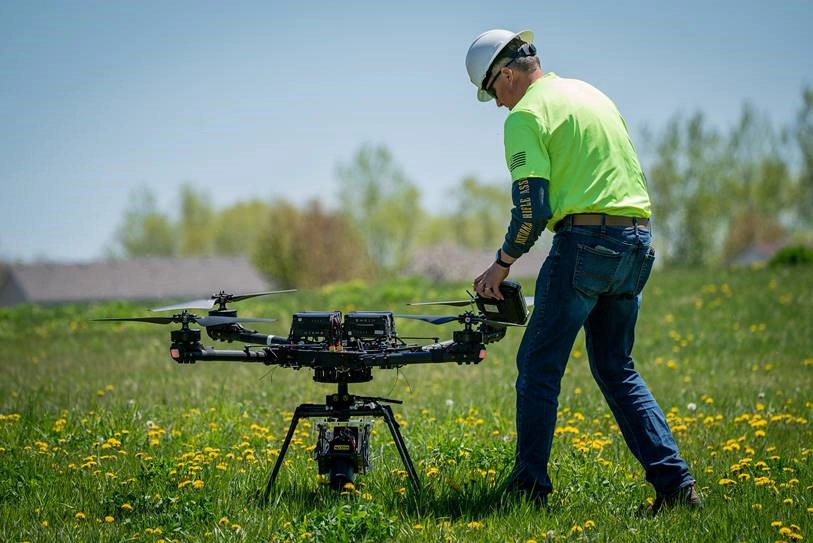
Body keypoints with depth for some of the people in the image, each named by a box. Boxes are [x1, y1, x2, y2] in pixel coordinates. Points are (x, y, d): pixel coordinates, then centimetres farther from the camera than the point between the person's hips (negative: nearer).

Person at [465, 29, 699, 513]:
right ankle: (674, 482, 6)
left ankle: (530, 484, 4)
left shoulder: (527, 114, -5)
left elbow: (532, 209, -13)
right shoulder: (591, 93, 20)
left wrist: (502, 265, -1)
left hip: (586, 240, -8)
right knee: (617, 368, 14)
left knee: (539, 365, 3)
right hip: (638, 242, 8)